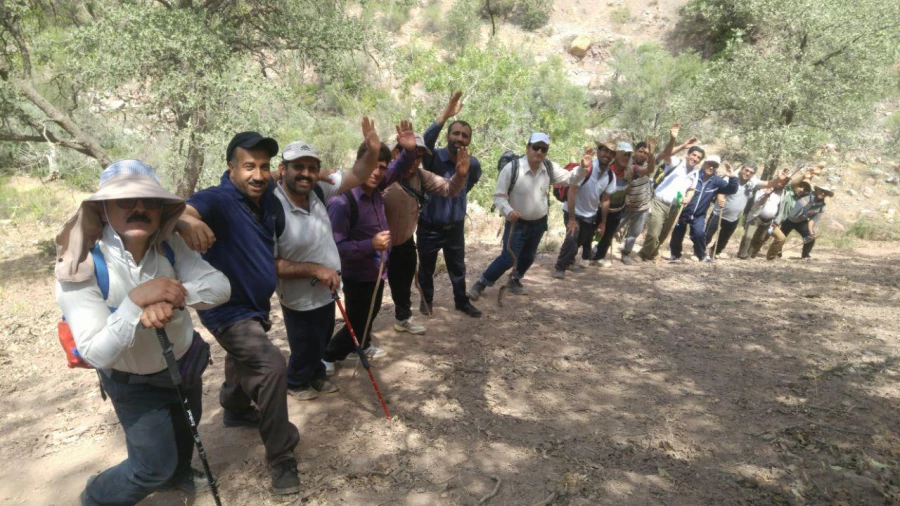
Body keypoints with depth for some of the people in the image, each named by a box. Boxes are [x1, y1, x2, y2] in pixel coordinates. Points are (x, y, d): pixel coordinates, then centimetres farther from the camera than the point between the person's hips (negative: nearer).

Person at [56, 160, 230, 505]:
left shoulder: (169, 246, -17)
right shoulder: (80, 269, -28)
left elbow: (221, 286, -27)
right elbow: (97, 354, -33)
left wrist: (174, 298, -44)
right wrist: (136, 300, -46)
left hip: (185, 362, 5)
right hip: (135, 384, -5)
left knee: (185, 429, 29)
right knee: (153, 466, 8)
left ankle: (175, 474, 62)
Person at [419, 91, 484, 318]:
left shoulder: (473, 163, -5)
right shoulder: (434, 158, -19)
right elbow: (425, 142, -42)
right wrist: (445, 115, -50)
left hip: (455, 227, 3)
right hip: (429, 227, -3)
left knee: (458, 267, 18)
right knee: (426, 268, 16)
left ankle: (462, 301, 38)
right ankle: (427, 299, 39)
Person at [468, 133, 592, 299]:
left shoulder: (549, 167, -5)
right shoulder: (512, 168, -21)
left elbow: (570, 179, 4)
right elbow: (499, 196, -17)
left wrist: (582, 167, -15)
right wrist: (508, 211, -34)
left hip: (539, 223, 6)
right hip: (517, 223, -6)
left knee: (528, 257, 20)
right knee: (507, 258, -8)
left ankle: (515, 281, 44)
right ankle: (481, 284, 9)